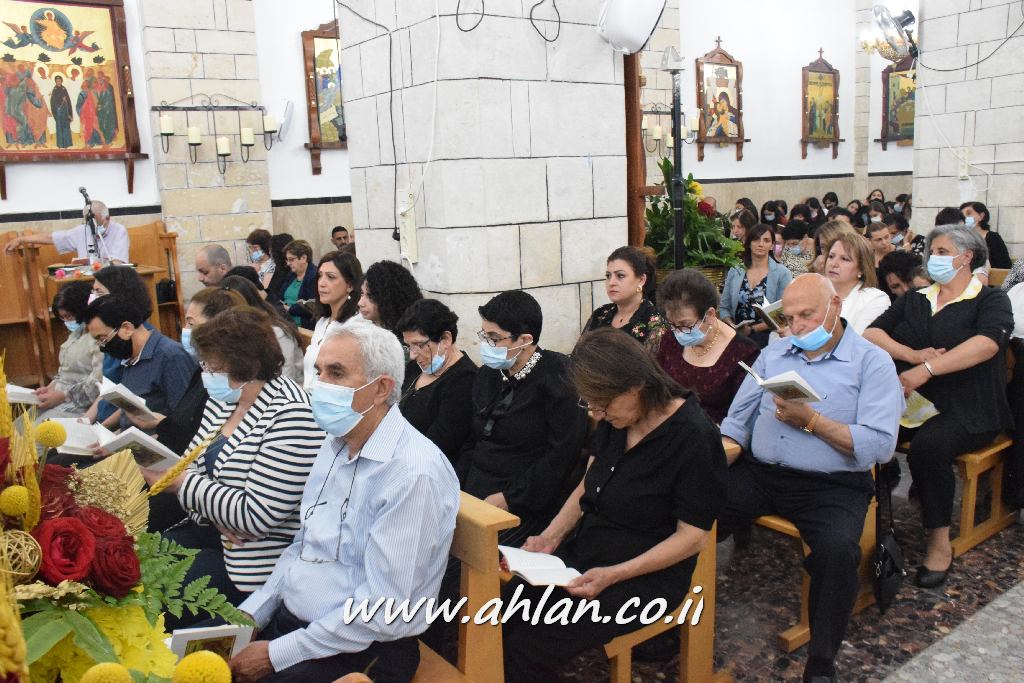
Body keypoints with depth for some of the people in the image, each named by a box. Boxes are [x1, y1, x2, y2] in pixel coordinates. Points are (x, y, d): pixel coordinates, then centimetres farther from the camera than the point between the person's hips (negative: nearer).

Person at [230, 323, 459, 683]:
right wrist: (250, 613, 4)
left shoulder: (414, 474, -24)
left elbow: (381, 612, -22)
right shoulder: (336, 443, 5)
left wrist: (277, 654, -16)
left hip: (355, 650, -7)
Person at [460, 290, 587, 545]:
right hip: (474, 495, 7)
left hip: (526, 505, -6)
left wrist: (509, 497, -15)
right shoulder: (487, 375, 13)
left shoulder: (558, 377, -10)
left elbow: (563, 453, -15)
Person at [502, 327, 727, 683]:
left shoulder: (693, 437, -18)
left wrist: (612, 575, -23)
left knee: (524, 651, -20)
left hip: (644, 575, -6)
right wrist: (551, 536, -2)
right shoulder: (615, 419, 3)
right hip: (582, 552, 7)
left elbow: (693, 535, -16)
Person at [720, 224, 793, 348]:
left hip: (765, 338, -1)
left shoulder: (782, 273, 0)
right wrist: (732, 326, -6)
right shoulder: (735, 272, 11)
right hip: (736, 336, 1)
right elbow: (723, 307, 13)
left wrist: (752, 329, -11)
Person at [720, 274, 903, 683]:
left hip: (832, 485, -4)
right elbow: (737, 422, 12)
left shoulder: (871, 362, 0)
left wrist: (812, 421, -14)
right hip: (759, 475, 4)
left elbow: (880, 445, -10)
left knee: (837, 549, -33)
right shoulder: (773, 354, 16)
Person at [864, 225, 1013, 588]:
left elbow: (987, 343, -17)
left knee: (928, 446, -34)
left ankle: (940, 540, -16)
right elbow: (872, 334, 6)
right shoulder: (914, 300, 19)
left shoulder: (991, 300, 4)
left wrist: (926, 369, -28)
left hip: (967, 410, -4)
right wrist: (915, 354, -12)